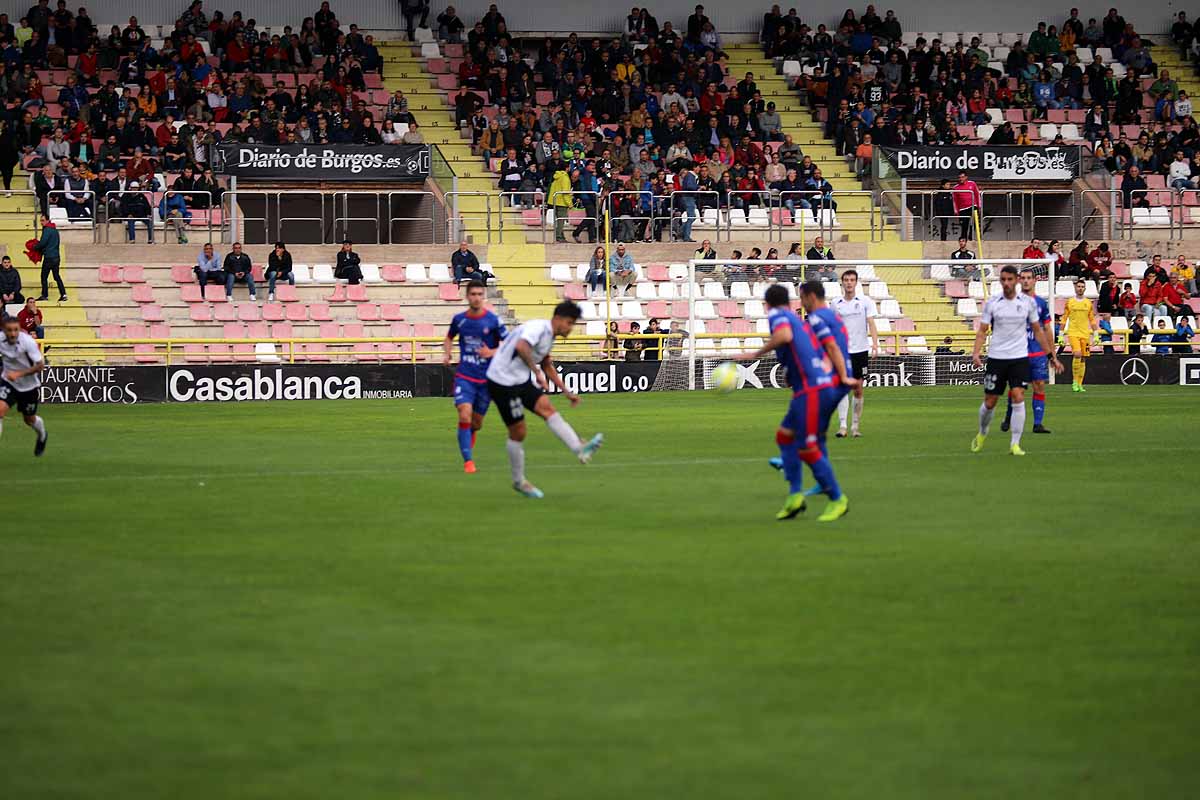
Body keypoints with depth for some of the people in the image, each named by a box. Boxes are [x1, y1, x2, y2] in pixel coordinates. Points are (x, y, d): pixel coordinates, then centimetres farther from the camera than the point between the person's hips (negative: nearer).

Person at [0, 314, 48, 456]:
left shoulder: (28, 342, -28)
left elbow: (40, 365, -23)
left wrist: (19, 374, -32)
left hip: (29, 385, -2)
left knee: (29, 420, 16)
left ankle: (42, 436, 52)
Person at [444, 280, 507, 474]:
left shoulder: (493, 320, -7)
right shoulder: (459, 319, 1)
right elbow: (449, 337, 22)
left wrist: (492, 352, -17)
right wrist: (447, 354, 3)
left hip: (487, 378, 0)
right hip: (464, 376, 0)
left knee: (477, 422, 11)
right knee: (465, 415, -19)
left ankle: (470, 436, 48)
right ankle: (467, 461, -15)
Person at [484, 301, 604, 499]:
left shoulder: (549, 336, 12)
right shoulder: (538, 327, -19)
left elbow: (547, 366, 26)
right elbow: (521, 347, -39)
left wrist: (566, 392, 22)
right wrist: (538, 373, -33)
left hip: (521, 379, 9)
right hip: (503, 381, -9)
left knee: (547, 409, -12)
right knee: (518, 432, 0)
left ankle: (580, 450, -26)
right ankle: (519, 482, 14)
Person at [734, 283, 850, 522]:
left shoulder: (776, 314, -2)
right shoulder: (800, 322, 23)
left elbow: (785, 335, -26)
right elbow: (824, 360, 24)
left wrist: (756, 355, -18)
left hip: (810, 390, -9)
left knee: (807, 448, -3)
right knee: (784, 436, 16)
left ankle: (837, 500, 5)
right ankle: (795, 495, 10)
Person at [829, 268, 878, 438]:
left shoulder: (865, 301, 1)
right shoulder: (835, 303, 5)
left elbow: (871, 323, -5)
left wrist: (875, 343, -19)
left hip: (860, 349, 0)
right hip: (841, 350, 0)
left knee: (858, 389, 3)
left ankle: (855, 426, 13)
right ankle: (842, 426, -14)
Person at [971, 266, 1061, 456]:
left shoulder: (1027, 303, 1)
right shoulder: (991, 303, -1)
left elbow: (1038, 331, 12)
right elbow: (982, 331, 1)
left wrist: (1052, 356, 12)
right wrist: (976, 353, -16)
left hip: (1019, 358, 0)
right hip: (996, 358, 0)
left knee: (1018, 398, -15)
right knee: (989, 402, 5)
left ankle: (1015, 444, -9)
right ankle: (982, 434, 33)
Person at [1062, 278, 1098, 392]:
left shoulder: (1088, 303, 10)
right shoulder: (1069, 302, 5)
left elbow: (1092, 320, 14)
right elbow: (1064, 319, 7)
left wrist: (1095, 334, 8)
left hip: (1085, 334, 3)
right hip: (1073, 333, -3)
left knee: (1083, 359, 3)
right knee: (1077, 354, -22)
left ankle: (1079, 384, 11)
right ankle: (1075, 381, -10)